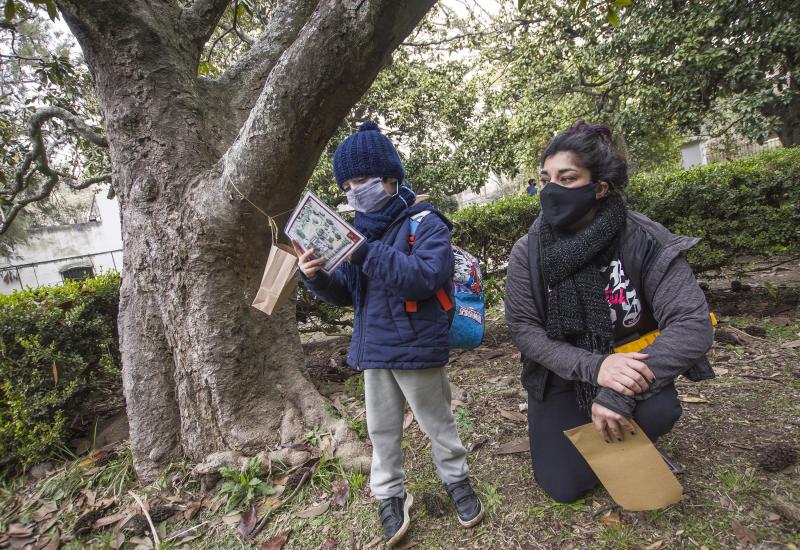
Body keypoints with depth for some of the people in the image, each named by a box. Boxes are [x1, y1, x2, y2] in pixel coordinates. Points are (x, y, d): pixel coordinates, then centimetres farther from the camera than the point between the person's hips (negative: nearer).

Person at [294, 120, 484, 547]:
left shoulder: (424, 222, -11)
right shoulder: (359, 230, 6)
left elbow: (427, 276, -28)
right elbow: (345, 294, 8)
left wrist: (368, 253, -31)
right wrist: (317, 277, -13)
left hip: (416, 348, -5)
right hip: (372, 350, 5)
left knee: (437, 423, 15)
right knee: (382, 429, 16)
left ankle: (457, 481, 39)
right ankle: (390, 495, 35)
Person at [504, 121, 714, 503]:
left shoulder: (644, 240, -20)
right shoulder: (527, 253, -15)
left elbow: (692, 322, -25)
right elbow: (524, 328, -16)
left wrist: (619, 396, -35)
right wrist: (593, 367, -33)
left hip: (626, 364, 0)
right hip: (561, 374, 1)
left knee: (656, 411, -33)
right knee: (564, 486, -3)